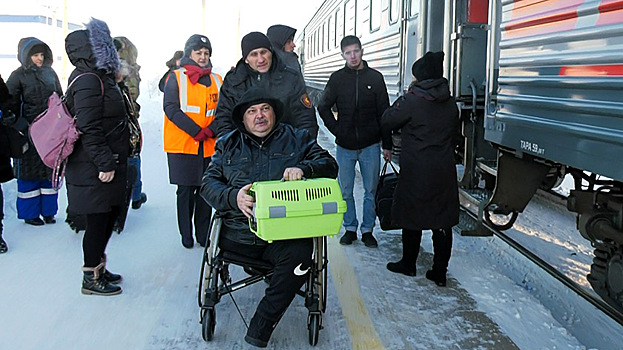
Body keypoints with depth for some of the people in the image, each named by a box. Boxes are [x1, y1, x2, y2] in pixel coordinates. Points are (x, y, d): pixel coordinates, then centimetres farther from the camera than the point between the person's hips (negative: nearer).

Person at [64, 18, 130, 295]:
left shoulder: (100, 78, 15)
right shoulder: (88, 81, -17)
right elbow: (89, 129, -23)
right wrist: (105, 163, -22)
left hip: (107, 166, 10)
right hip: (95, 171, -10)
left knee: (108, 218, 18)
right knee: (98, 221, 0)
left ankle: (98, 268, 32)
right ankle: (91, 278, 14)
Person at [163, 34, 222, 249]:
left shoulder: (217, 80, 13)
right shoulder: (176, 77, 4)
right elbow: (171, 109, -7)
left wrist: (211, 131, -10)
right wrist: (196, 131, -15)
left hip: (210, 146, 3)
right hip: (183, 144, -3)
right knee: (185, 191, 2)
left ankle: (203, 235, 16)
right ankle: (186, 235, 14)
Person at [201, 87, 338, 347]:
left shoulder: (298, 139, 18)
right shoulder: (228, 145, 21)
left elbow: (329, 165, 10)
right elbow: (209, 182, 11)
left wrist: (303, 168, -13)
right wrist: (233, 197, -11)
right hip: (237, 235, 3)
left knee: (300, 253, -32)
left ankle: (260, 327, -18)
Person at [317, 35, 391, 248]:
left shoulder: (375, 77, 2)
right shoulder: (337, 78, 4)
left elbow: (384, 113, 2)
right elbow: (323, 107, 13)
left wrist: (387, 144, -1)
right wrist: (336, 130, 1)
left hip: (370, 145, -1)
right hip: (345, 146, 1)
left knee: (371, 190, 6)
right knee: (345, 191, 7)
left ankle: (367, 230, 18)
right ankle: (350, 228, 21)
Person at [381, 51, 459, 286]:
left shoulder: (411, 101, -13)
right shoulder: (450, 103, 7)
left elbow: (387, 122, -2)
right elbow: (455, 137, 16)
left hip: (416, 171, -5)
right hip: (444, 170, 5)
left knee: (412, 216, 10)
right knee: (443, 220, 8)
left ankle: (408, 264, 24)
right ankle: (440, 272, 15)